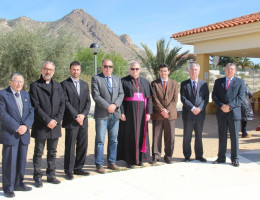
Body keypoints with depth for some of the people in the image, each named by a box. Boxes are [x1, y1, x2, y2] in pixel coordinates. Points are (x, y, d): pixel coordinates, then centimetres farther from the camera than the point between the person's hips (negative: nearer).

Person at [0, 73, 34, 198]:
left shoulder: (26, 95, 15)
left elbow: (31, 112, 7)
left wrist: (26, 126, -11)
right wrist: (16, 128, -18)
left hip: (24, 134, 6)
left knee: (22, 160, 11)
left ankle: (19, 184, 23)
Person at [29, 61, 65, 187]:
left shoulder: (57, 86, 13)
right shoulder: (35, 86, -1)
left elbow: (62, 104, 7)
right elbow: (36, 106, -9)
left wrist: (56, 119, -7)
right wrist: (47, 120, -14)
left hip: (55, 125, 4)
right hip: (40, 126, -4)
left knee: (52, 152, 11)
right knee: (38, 153, 3)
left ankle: (51, 175, 21)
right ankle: (37, 177, 10)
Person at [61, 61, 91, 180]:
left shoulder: (85, 85, 16)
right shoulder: (64, 84, -1)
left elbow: (88, 101, 11)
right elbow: (65, 102, -8)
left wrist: (83, 114, -5)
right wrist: (76, 116, -14)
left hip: (83, 120, 5)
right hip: (70, 121, -5)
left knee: (83, 146, 7)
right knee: (70, 147, -2)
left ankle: (78, 168, 20)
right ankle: (68, 171, 8)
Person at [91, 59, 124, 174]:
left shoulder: (117, 79, 16)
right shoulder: (96, 79, 0)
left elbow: (121, 94, 9)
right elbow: (96, 96, -9)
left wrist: (115, 105, -9)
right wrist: (107, 106, -15)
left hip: (115, 114, 5)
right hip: (102, 114, -5)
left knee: (113, 140, 10)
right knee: (100, 141, -2)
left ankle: (111, 162, 20)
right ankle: (99, 165, 6)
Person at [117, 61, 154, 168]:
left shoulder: (144, 82, 8)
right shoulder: (124, 81, -1)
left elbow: (149, 98, 6)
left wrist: (148, 112, -3)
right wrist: (122, 112, -13)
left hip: (141, 112, 3)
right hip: (129, 111, -3)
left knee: (141, 133, 8)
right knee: (129, 134, 2)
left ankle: (139, 157, 20)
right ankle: (129, 159, 10)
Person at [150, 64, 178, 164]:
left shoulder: (174, 83, 10)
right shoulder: (154, 84, 5)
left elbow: (175, 99, 3)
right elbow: (154, 99, -3)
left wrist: (167, 110, -10)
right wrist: (161, 110, -14)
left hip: (170, 114, 1)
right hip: (157, 114, -1)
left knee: (170, 137, 5)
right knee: (156, 136, 1)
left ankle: (168, 156, 15)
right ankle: (155, 156, 9)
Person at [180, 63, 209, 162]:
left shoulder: (204, 84, 8)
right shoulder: (184, 84, 3)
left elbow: (206, 98, 2)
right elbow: (183, 98, -6)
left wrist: (200, 108, -13)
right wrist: (192, 108, -16)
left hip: (200, 113, 2)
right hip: (188, 114, -2)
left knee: (199, 136, 10)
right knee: (187, 136, 4)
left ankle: (199, 155, 21)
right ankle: (187, 156, 13)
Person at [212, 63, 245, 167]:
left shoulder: (240, 82, 4)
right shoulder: (218, 81, 11)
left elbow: (240, 97, -5)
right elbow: (214, 96, 4)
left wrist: (229, 106, -17)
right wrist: (221, 106, -12)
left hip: (234, 112, -2)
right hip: (221, 113, 2)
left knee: (234, 136, 3)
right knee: (222, 136, 8)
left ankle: (234, 158, 13)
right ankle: (221, 157, 17)